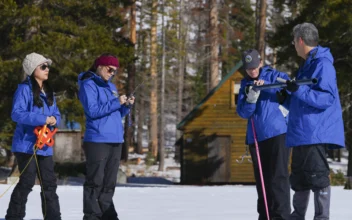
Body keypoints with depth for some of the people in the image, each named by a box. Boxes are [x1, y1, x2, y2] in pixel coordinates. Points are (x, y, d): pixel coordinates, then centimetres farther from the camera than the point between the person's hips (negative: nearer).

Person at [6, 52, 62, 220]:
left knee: (49, 183, 8)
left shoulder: (48, 91, 15)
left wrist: (54, 119, -8)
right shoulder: (24, 89, -10)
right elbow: (17, 114, -20)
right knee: (27, 182, -8)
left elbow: (56, 114, 17)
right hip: (27, 144, -8)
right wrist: (42, 119, -25)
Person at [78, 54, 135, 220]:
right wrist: (116, 102, -16)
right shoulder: (88, 85, -4)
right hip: (97, 140, -8)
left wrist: (126, 106, 2)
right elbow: (92, 111, -17)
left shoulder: (111, 86, 20)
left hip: (116, 140, 8)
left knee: (109, 182, 8)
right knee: (95, 181, -8)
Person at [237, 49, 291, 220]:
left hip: (277, 133, -5)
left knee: (278, 176, -10)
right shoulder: (245, 84, 14)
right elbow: (242, 112, 4)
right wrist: (251, 97, -15)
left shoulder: (274, 76, 3)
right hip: (256, 137, 5)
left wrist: (266, 85, -24)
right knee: (261, 179, 8)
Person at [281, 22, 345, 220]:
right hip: (301, 134, 10)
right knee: (300, 178, 15)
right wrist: (289, 96, 13)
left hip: (316, 134, -10)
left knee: (318, 176, -9)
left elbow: (326, 98, -20)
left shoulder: (323, 64, -12)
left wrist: (299, 90, -27)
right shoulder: (308, 65, 19)